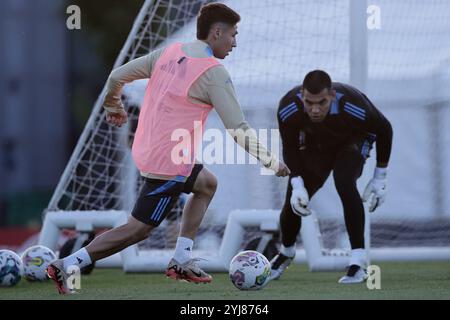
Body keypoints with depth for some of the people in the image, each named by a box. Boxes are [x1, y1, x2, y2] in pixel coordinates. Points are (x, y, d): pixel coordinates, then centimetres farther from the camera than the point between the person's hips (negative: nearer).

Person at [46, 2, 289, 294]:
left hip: (145, 150, 8)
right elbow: (239, 130, -18)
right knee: (139, 229, 2)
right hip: (171, 164, -8)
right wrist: (273, 163, -7)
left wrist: (114, 108, 31)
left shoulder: (169, 53, 4)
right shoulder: (214, 73, -17)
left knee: (208, 185, 27)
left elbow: (117, 77, 11)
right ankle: (67, 265, -3)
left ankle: (181, 262, 21)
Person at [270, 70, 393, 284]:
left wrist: (379, 179, -14)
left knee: (344, 184, -31)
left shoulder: (354, 108, -40)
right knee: (293, 202, 0)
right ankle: (286, 252, 35)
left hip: (352, 140, -3)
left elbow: (384, 130, -19)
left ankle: (359, 262, -26)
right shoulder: (288, 109, -34)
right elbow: (289, 147, -13)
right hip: (314, 144, 3)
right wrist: (297, 185, -22)